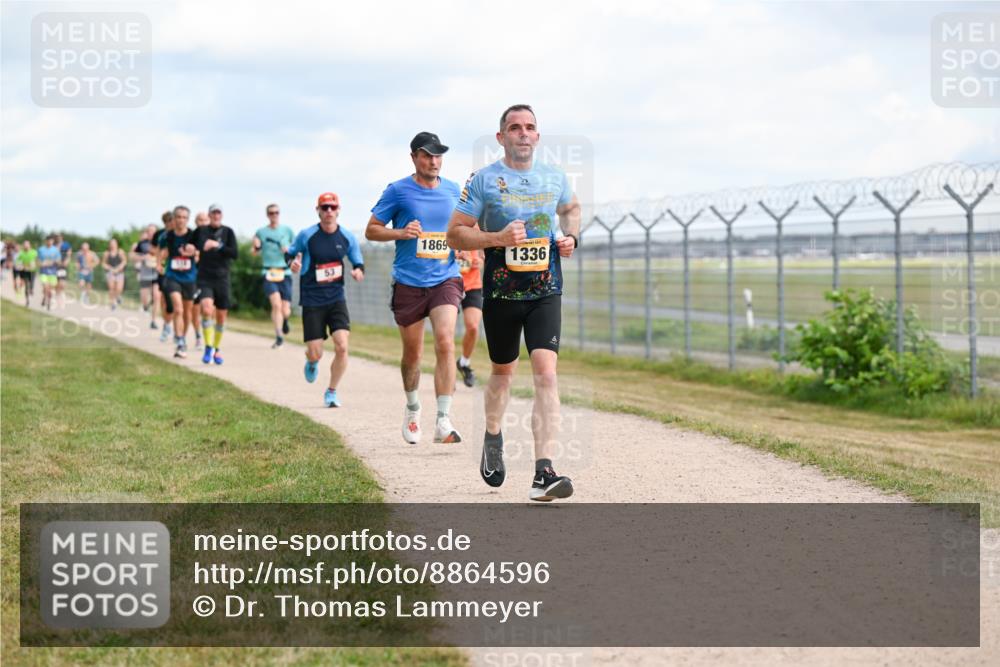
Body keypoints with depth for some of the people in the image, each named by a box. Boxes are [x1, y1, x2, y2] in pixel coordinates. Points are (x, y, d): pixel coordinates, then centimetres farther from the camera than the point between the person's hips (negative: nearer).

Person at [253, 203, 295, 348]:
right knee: (276, 304, -22)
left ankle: (284, 320, 37)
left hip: (285, 273, 1)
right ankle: (279, 336, -16)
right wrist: (256, 246, -6)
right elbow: (256, 252, 16)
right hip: (269, 274, -1)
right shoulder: (261, 232, 6)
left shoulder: (287, 230, 7)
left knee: (285, 311, 1)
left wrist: (290, 250, -5)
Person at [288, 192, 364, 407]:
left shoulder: (347, 237, 0)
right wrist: (293, 263, -14)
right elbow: (289, 254, 9)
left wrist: (358, 272, -13)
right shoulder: (306, 235, -6)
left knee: (342, 346, -16)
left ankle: (331, 391, 6)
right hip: (312, 301, -1)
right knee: (315, 354, -3)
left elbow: (358, 264, 10)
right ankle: (312, 362, 39)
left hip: (336, 299, 1)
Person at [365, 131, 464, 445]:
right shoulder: (398, 191, -2)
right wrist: (401, 233, -16)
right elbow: (371, 230, 2)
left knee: (445, 342, -18)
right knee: (412, 352, 9)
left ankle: (443, 421, -19)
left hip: (445, 280, 1)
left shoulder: (453, 190, 8)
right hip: (408, 283, -1)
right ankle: (412, 408, 37)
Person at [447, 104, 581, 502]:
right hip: (501, 293, -1)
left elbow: (571, 208, 29)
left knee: (546, 372, -15)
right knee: (503, 371, 15)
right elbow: (455, 233, -3)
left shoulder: (555, 178, 7)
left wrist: (571, 237, 8)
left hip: (545, 293, 1)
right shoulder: (483, 180, -3)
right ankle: (492, 437, 46)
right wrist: (498, 238, -19)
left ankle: (544, 473, -21)